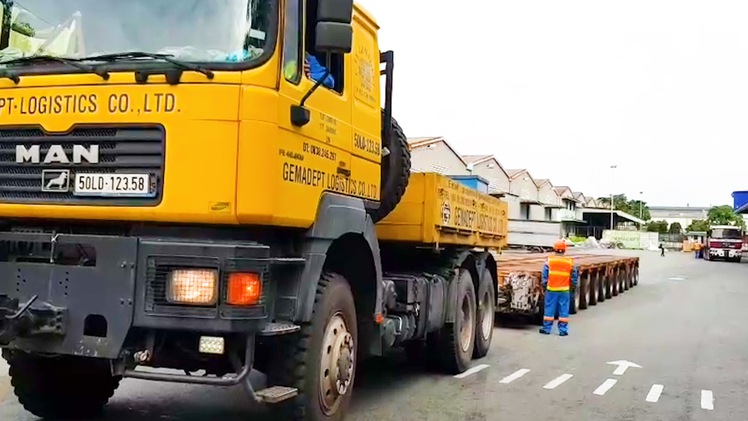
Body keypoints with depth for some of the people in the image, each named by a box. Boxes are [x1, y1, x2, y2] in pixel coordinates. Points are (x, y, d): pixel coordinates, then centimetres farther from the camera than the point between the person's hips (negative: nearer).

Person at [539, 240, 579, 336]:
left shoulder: (549, 261, -4)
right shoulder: (570, 262, -1)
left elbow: (545, 276, -3)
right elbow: (574, 277, 6)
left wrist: (544, 286, 6)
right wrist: (575, 285, 19)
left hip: (551, 289, 0)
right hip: (564, 290, 0)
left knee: (549, 309, 7)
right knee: (563, 310, 7)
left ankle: (547, 328, 12)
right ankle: (563, 330, 9)